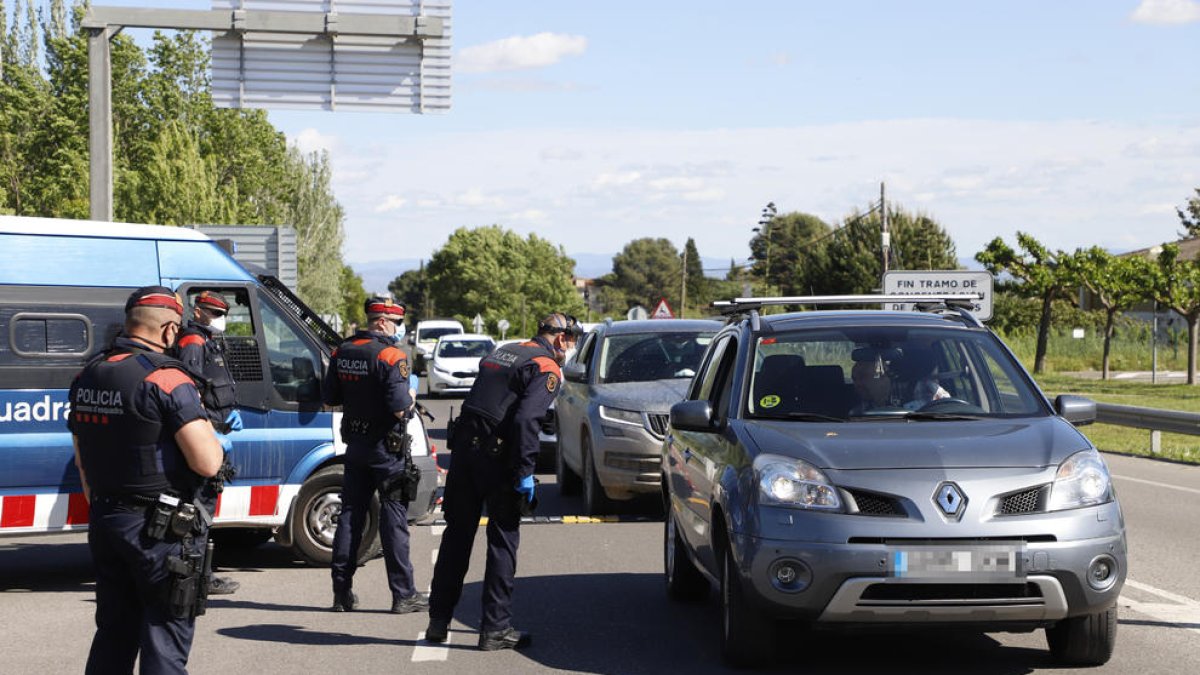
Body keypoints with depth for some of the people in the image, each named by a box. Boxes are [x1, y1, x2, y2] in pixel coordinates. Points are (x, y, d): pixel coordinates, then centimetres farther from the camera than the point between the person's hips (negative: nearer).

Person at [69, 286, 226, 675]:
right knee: (164, 643, -1)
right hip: (160, 528, -7)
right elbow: (207, 463, -21)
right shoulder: (167, 380, -17)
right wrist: (207, 433, -1)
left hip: (104, 522, 7)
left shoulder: (87, 377, 8)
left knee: (113, 635, 17)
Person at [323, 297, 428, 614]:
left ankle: (342, 592, 14)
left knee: (350, 514, 12)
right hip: (385, 447, -6)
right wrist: (409, 398, -2)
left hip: (354, 444, 6)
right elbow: (399, 408, -22)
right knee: (394, 518, -1)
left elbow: (329, 399, 9)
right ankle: (403, 594, 2)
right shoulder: (390, 355, -17)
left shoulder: (342, 352, 4)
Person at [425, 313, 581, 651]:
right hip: (496, 458, -7)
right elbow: (526, 420, -19)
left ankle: (438, 620, 20)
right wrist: (524, 474, -17)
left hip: (463, 449, 7)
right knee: (503, 540, 2)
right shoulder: (546, 368, -7)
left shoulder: (501, 353, 19)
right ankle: (496, 628, 4)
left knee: (457, 534, 14)